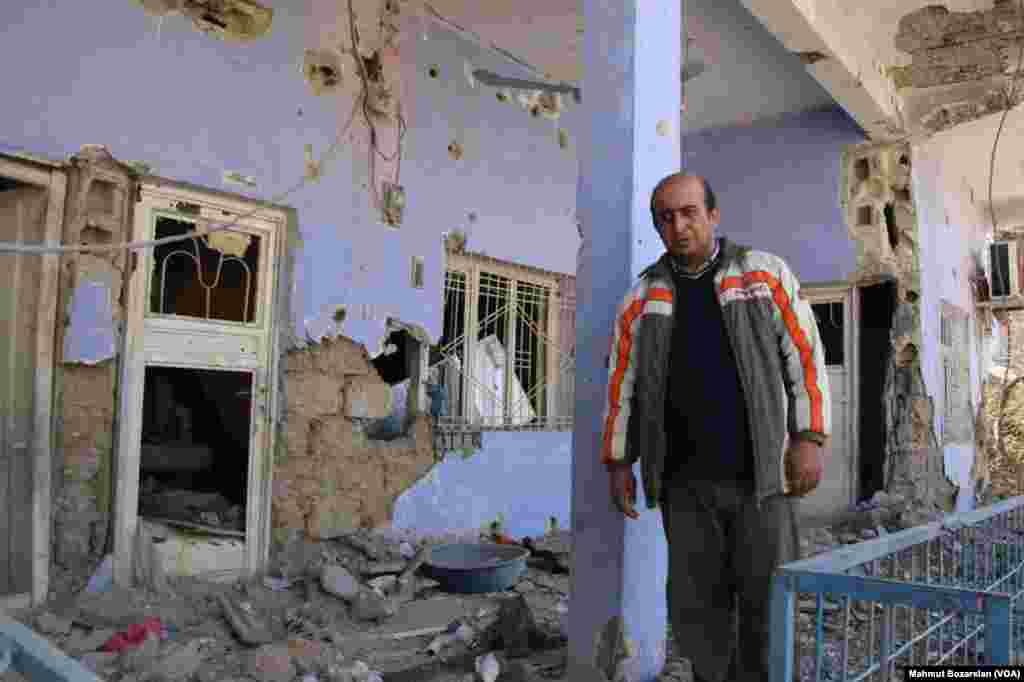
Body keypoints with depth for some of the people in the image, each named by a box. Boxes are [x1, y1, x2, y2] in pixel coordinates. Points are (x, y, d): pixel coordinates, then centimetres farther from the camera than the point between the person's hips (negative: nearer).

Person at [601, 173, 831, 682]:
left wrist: (809, 439, -8)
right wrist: (618, 463, 6)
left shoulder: (765, 274, 3)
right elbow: (621, 383, 9)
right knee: (697, 605, 8)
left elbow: (805, 356, 1)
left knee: (767, 601, 4)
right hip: (685, 482, 2)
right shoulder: (642, 297, 7)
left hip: (760, 473, -1)